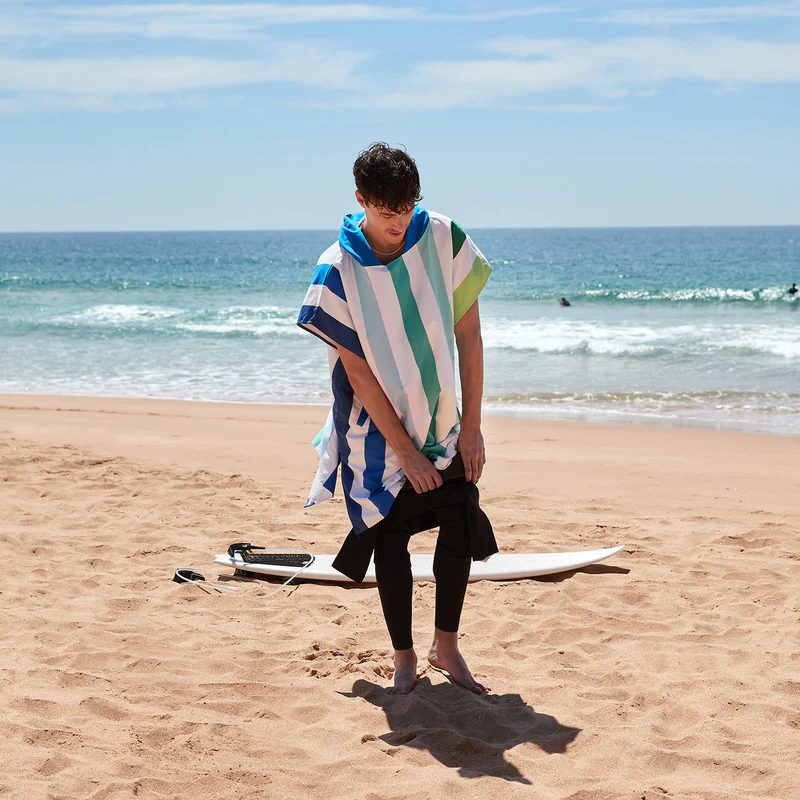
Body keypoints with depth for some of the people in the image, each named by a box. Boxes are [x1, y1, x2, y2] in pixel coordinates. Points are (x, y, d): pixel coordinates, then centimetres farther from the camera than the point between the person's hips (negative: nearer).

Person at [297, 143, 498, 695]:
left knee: (461, 527, -3)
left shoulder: (442, 238, -11)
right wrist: (406, 452, -14)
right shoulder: (337, 272, -17)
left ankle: (446, 647, 17)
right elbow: (358, 371, -15)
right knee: (390, 541, 3)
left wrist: (472, 424, -8)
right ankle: (404, 658, 19)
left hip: (443, 420, 2)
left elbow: (468, 332, -6)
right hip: (380, 431, -2)